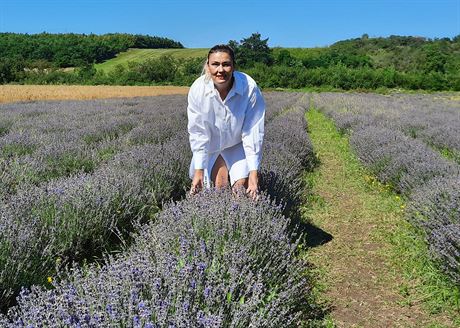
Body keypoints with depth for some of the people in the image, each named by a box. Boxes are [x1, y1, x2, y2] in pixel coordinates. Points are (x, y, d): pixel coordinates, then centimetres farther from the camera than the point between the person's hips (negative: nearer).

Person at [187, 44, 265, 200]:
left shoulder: (250, 88, -30)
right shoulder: (197, 89, -25)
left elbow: (253, 132, -24)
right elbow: (197, 132, -17)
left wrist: (253, 172, -25)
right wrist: (198, 170, -16)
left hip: (238, 145, -1)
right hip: (210, 146, 1)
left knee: (242, 186, -9)